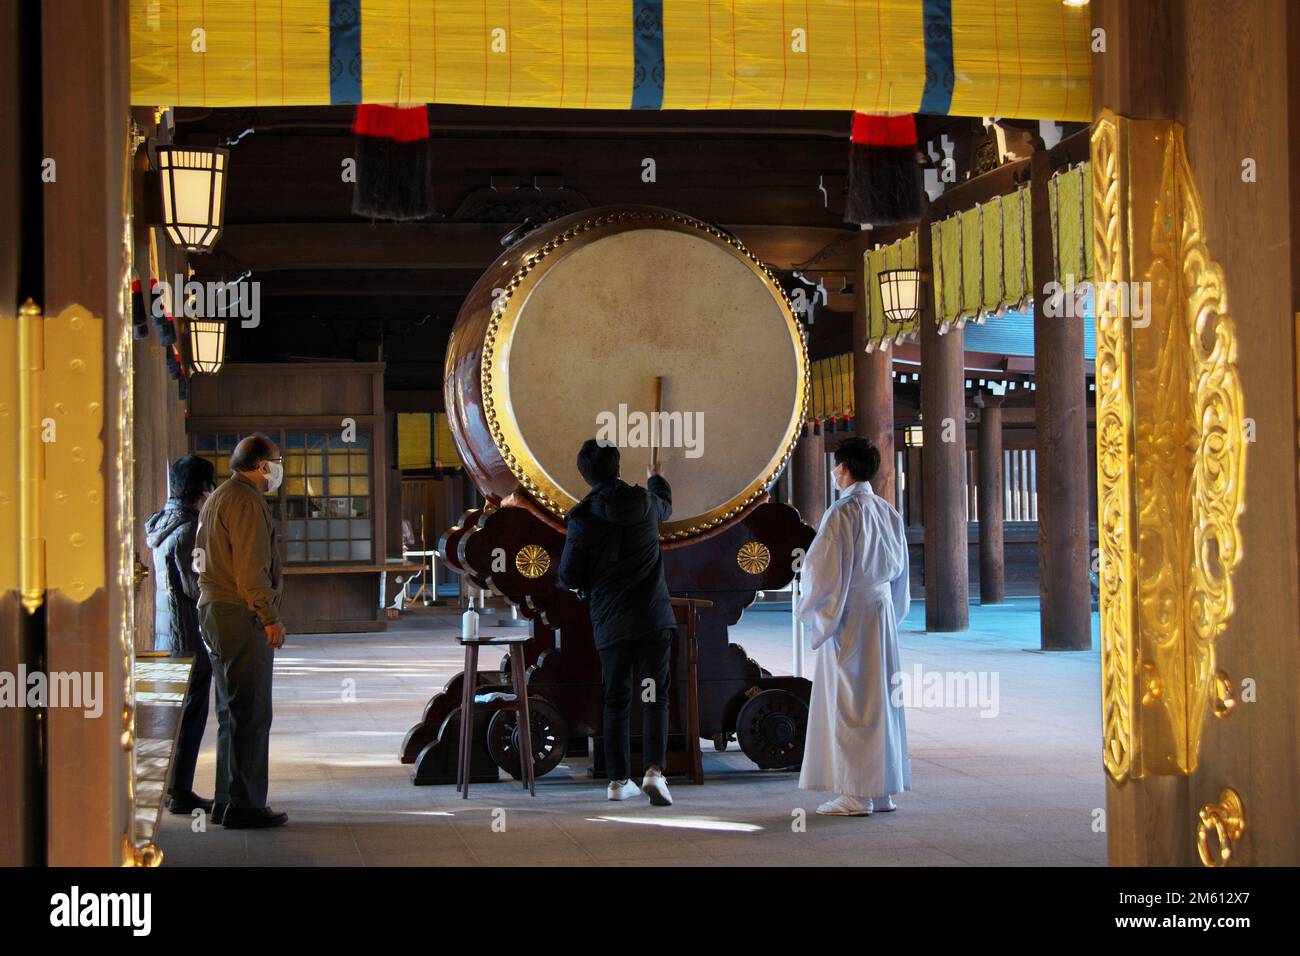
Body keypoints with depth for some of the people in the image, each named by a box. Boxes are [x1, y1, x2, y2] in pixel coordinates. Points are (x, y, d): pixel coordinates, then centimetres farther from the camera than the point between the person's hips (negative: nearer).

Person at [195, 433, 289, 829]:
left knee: (232, 712, 15)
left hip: (214, 610, 11)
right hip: (242, 617, -11)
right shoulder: (246, 501, -12)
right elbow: (251, 567, -19)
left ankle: (227, 802, 19)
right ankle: (244, 805, -7)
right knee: (251, 714, -8)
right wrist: (270, 617, -18)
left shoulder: (218, 498, 20)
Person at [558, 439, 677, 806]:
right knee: (655, 697, 0)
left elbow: (569, 577, -4)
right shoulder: (644, 502, 1)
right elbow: (665, 505, 28)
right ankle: (654, 771, -17)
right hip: (653, 617, 1)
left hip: (611, 622, 0)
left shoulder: (582, 518, -8)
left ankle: (619, 781, 13)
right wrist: (656, 480, 49)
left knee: (616, 702, 10)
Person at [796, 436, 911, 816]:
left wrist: (808, 607, 1)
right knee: (881, 697, 11)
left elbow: (824, 570, -15)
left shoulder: (842, 513, -15)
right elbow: (899, 567, 14)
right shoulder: (889, 512, 8)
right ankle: (882, 789, 15)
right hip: (883, 612, 7)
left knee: (848, 701, -2)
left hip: (847, 615, -7)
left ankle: (856, 794, -1)